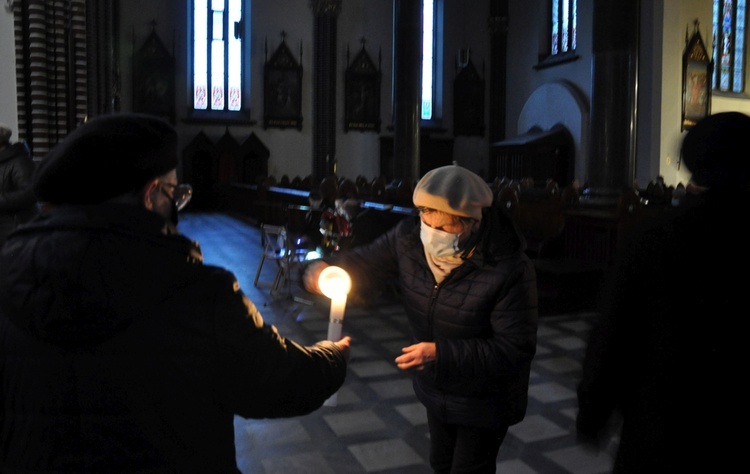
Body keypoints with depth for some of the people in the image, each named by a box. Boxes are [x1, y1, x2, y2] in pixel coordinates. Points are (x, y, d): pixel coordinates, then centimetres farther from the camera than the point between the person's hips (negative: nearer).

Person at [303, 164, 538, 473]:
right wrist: (324, 272, -29)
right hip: (435, 388, 5)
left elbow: (515, 350, -28)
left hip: (485, 399, -5)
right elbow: (364, 264, -6)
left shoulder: (510, 269, -31)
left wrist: (442, 355, -37)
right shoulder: (409, 239, -17)